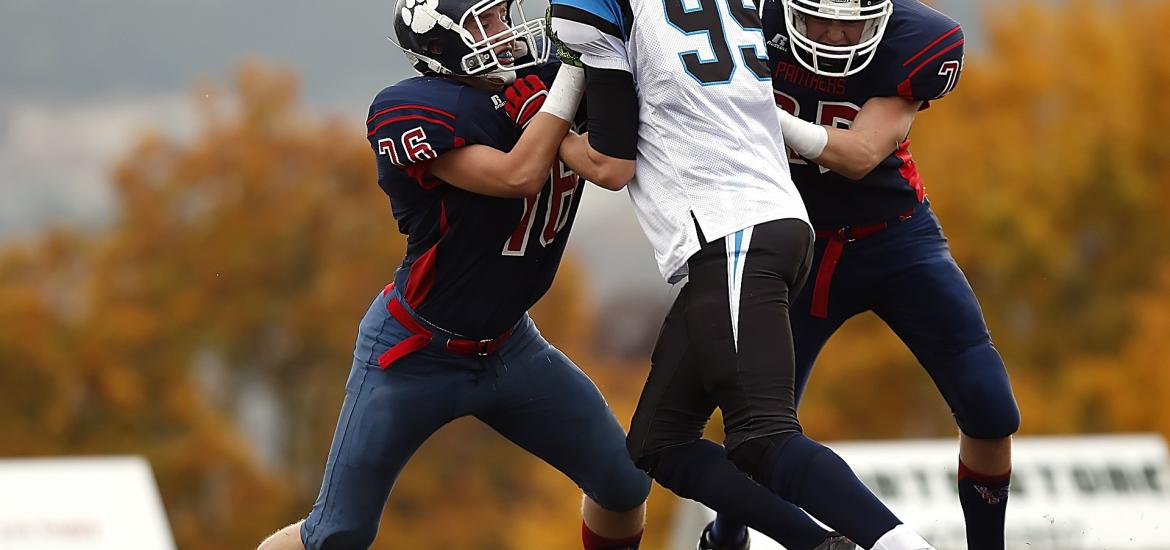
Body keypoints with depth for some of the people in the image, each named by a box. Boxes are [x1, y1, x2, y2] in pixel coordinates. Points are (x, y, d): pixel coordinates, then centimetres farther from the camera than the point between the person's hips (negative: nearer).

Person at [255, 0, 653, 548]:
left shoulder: (535, 83, -7)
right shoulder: (413, 112, -25)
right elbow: (518, 176, -33)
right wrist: (574, 74, -29)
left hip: (507, 347, 6)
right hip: (414, 354, -6)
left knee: (626, 485, 5)